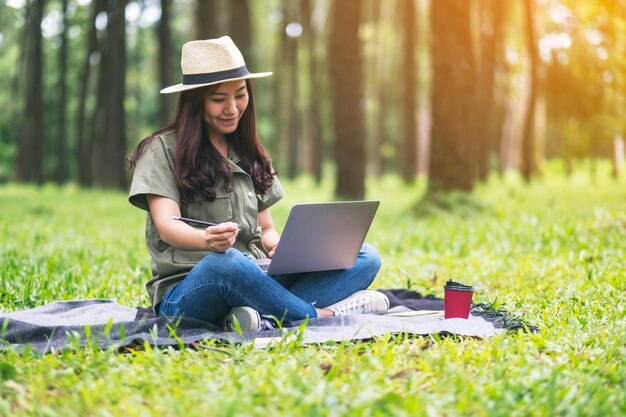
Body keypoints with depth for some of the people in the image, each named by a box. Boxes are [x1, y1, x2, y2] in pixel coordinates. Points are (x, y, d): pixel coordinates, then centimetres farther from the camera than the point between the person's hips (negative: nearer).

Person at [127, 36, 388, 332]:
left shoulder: (250, 155, 18)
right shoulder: (162, 149, 0)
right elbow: (166, 227, -13)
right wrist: (208, 240, -37)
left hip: (254, 281, 6)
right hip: (185, 293, -6)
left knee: (365, 257, -13)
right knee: (224, 262, -41)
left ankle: (269, 318, -35)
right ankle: (321, 316, -23)